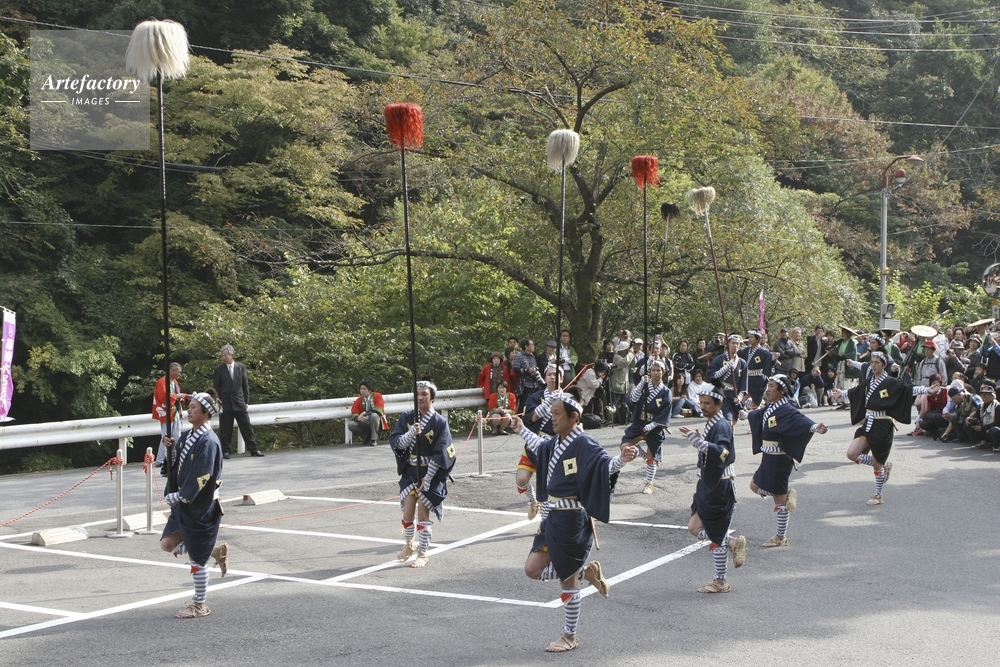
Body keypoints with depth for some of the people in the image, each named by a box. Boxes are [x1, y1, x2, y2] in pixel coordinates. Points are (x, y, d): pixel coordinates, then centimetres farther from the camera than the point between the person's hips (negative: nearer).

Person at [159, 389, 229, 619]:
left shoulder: (208, 441, -21)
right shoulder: (188, 435, 6)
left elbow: (200, 477, -24)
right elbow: (180, 461, 17)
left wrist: (179, 496, -20)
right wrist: (173, 445, 0)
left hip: (200, 507, -9)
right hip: (184, 504, 9)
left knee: (196, 558, 3)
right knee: (168, 544, 12)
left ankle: (199, 605, 18)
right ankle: (217, 551, 25)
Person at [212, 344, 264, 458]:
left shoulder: (241, 367, 6)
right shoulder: (218, 370, 0)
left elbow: (245, 385, 9)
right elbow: (216, 388, 3)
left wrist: (246, 401, 5)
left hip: (239, 403, 2)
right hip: (225, 404, -2)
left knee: (246, 427, 3)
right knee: (225, 429, 1)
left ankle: (253, 449, 9)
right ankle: (225, 451, 9)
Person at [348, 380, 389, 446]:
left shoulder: (377, 396, -4)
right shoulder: (359, 400, 7)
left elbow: (379, 410, -18)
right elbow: (354, 413, 1)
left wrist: (365, 413, -27)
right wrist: (357, 417, -24)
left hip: (377, 423, -4)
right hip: (365, 424, 4)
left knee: (374, 415, -38)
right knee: (350, 424, -22)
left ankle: (374, 439, -21)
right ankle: (368, 437, -5)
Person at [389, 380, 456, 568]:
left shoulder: (440, 422, -9)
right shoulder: (406, 418, 0)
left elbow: (440, 455, -12)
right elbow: (396, 443, -9)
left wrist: (427, 479, -14)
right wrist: (411, 433, -28)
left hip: (430, 473, -3)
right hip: (410, 471, 3)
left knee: (423, 513, -2)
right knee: (408, 511, 1)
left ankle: (422, 553, 12)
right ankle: (409, 544, 27)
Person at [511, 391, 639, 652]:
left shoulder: (583, 444, -16)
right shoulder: (555, 443, 9)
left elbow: (605, 465, -30)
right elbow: (540, 447, 32)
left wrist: (622, 459, -50)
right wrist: (522, 430, 43)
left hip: (573, 520, -8)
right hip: (554, 517, 8)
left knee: (568, 579, 2)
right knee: (533, 569, 8)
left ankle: (570, 637, 19)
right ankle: (586, 572, 20)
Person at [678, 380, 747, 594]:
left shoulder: (721, 426, -19)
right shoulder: (710, 424, 9)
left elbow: (723, 452, -38)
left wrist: (701, 442, -47)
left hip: (720, 490, -9)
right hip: (707, 487, 9)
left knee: (716, 537, -1)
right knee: (694, 528, 10)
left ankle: (720, 582, 10)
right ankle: (734, 543, 20)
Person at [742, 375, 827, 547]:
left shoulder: (786, 410, -19)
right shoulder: (770, 408, 8)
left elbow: (801, 420, -37)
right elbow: (759, 415, 31)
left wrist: (815, 427, -57)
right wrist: (746, 415, 51)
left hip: (779, 459, -9)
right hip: (768, 458, 9)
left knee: (779, 500, 2)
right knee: (755, 486, 20)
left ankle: (781, 538, 14)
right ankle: (787, 495, 26)